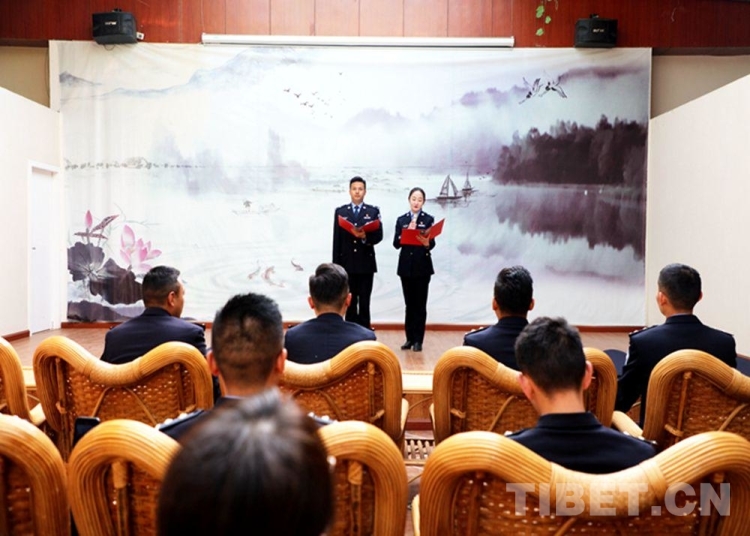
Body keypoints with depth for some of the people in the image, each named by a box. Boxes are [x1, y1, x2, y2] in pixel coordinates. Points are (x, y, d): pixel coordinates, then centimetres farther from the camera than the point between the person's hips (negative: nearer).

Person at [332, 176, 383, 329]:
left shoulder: (374, 211, 4)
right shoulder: (340, 211, 6)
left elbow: (379, 236, -2)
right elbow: (337, 239, 3)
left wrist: (365, 236, -23)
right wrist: (336, 265, -1)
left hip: (366, 263, -1)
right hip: (347, 263, 1)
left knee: (364, 303, 4)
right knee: (349, 303, 6)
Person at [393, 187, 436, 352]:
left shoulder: (428, 219, 1)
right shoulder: (401, 220, 8)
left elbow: (432, 243, -8)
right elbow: (396, 243, 0)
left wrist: (426, 243, -30)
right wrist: (407, 231, -14)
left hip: (422, 267, -3)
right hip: (406, 266, 3)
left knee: (420, 304, 1)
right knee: (409, 304, 8)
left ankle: (418, 340, 6)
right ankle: (409, 338, 16)